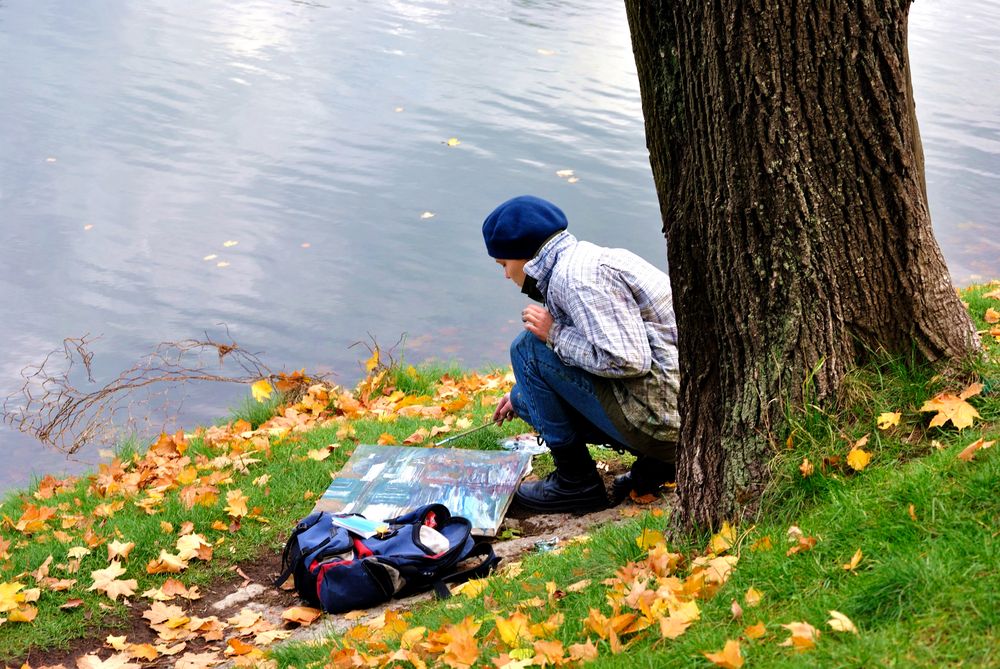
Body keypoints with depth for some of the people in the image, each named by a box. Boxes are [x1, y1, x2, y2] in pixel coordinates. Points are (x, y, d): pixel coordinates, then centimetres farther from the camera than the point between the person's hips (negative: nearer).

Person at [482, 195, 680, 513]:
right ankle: (653, 461, 11)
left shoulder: (577, 276, -16)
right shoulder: (588, 257, 16)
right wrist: (522, 395, 42)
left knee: (529, 347, -6)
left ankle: (576, 482, 2)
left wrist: (554, 332, -11)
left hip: (660, 413, -10)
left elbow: (627, 360, -24)